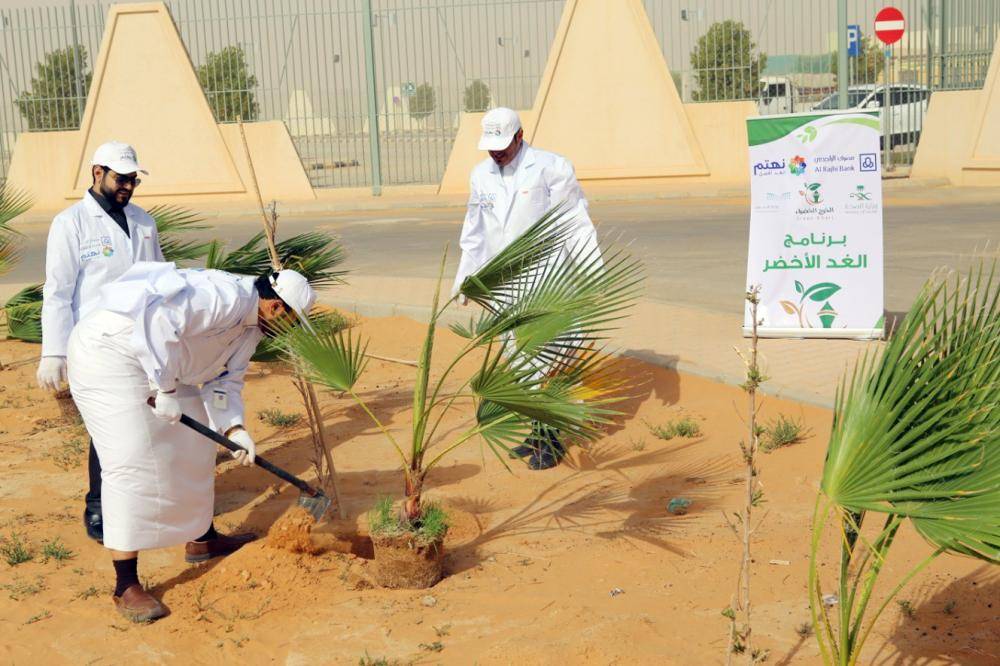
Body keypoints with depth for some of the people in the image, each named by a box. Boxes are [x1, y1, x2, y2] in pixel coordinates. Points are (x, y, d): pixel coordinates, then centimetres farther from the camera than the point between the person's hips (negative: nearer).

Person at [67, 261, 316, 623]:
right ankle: (125, 586, -10)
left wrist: (234, 428, -6)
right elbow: (157, 318, -35)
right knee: (132, 462, -14)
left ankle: (201, 538, 34)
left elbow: (224, 379, 10)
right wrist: (166, 390, -29)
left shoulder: (252, 325, 8)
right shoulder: (228, 297, -25)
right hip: (108, 352, -11)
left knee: (193, 444, 16)